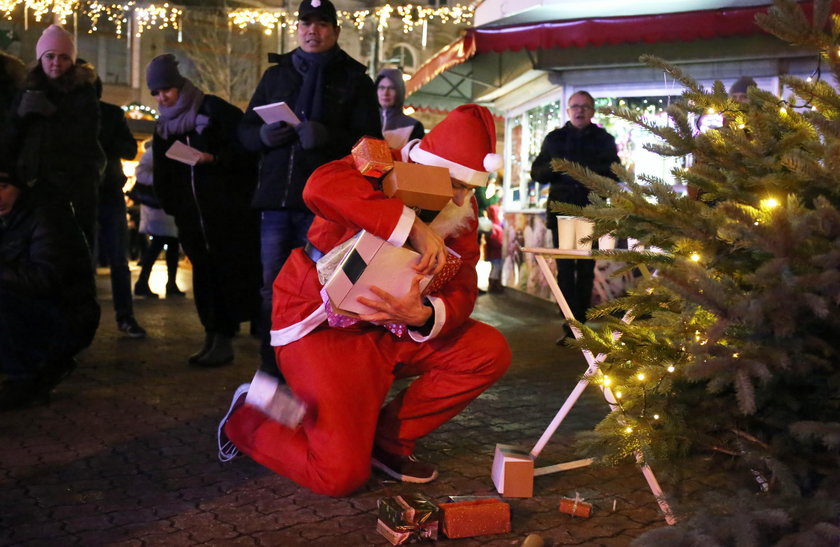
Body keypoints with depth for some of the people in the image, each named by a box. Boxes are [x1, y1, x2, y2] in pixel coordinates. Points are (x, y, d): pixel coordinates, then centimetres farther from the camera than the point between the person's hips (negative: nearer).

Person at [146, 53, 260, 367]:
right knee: (204, 274, 6)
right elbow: (162, 174, 20)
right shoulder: (163, 127, 16)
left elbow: (244, 148, -7)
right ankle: (212, 337, 10)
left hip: (227, 211, -6)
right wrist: (172, 207, 11)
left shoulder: (214, 110, -3)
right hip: (190, 215, 6)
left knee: (228, 271, -5)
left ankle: (224, 340, -2)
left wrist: (214, 158, -21)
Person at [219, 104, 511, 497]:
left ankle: (389, 435, 3)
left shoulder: (462, 212, 1)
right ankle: (249, 419, 13)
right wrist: (413, 227, -41)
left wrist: (424, 316, -31)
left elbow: (462, 290, -7)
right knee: (341, 474, -15)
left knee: (490, 351, -7)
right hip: (323, 327, -7)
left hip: (386, 330, 7)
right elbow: (322, 186, -41)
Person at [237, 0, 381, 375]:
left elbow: (370, 143, -3)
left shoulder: (354, 80, 6)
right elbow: (245, 130, 16)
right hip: (276, 199, 4)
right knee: (272, 291, 7)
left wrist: (328, 137, -21)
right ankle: (271, 370, 16)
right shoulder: (276, 75, 17)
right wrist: (263, 135, -8)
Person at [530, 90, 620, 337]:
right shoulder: (554, 138, 12)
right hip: (562, 211, 1)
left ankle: (580, 324, 9)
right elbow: (536, 172, 9)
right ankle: (572, 326, -3)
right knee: (565, 269, -4)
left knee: (586, 270, 3)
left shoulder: (604, 140, 9)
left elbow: (615, 173, 3)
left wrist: (589, 172, -16)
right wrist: (554, 168, -12)